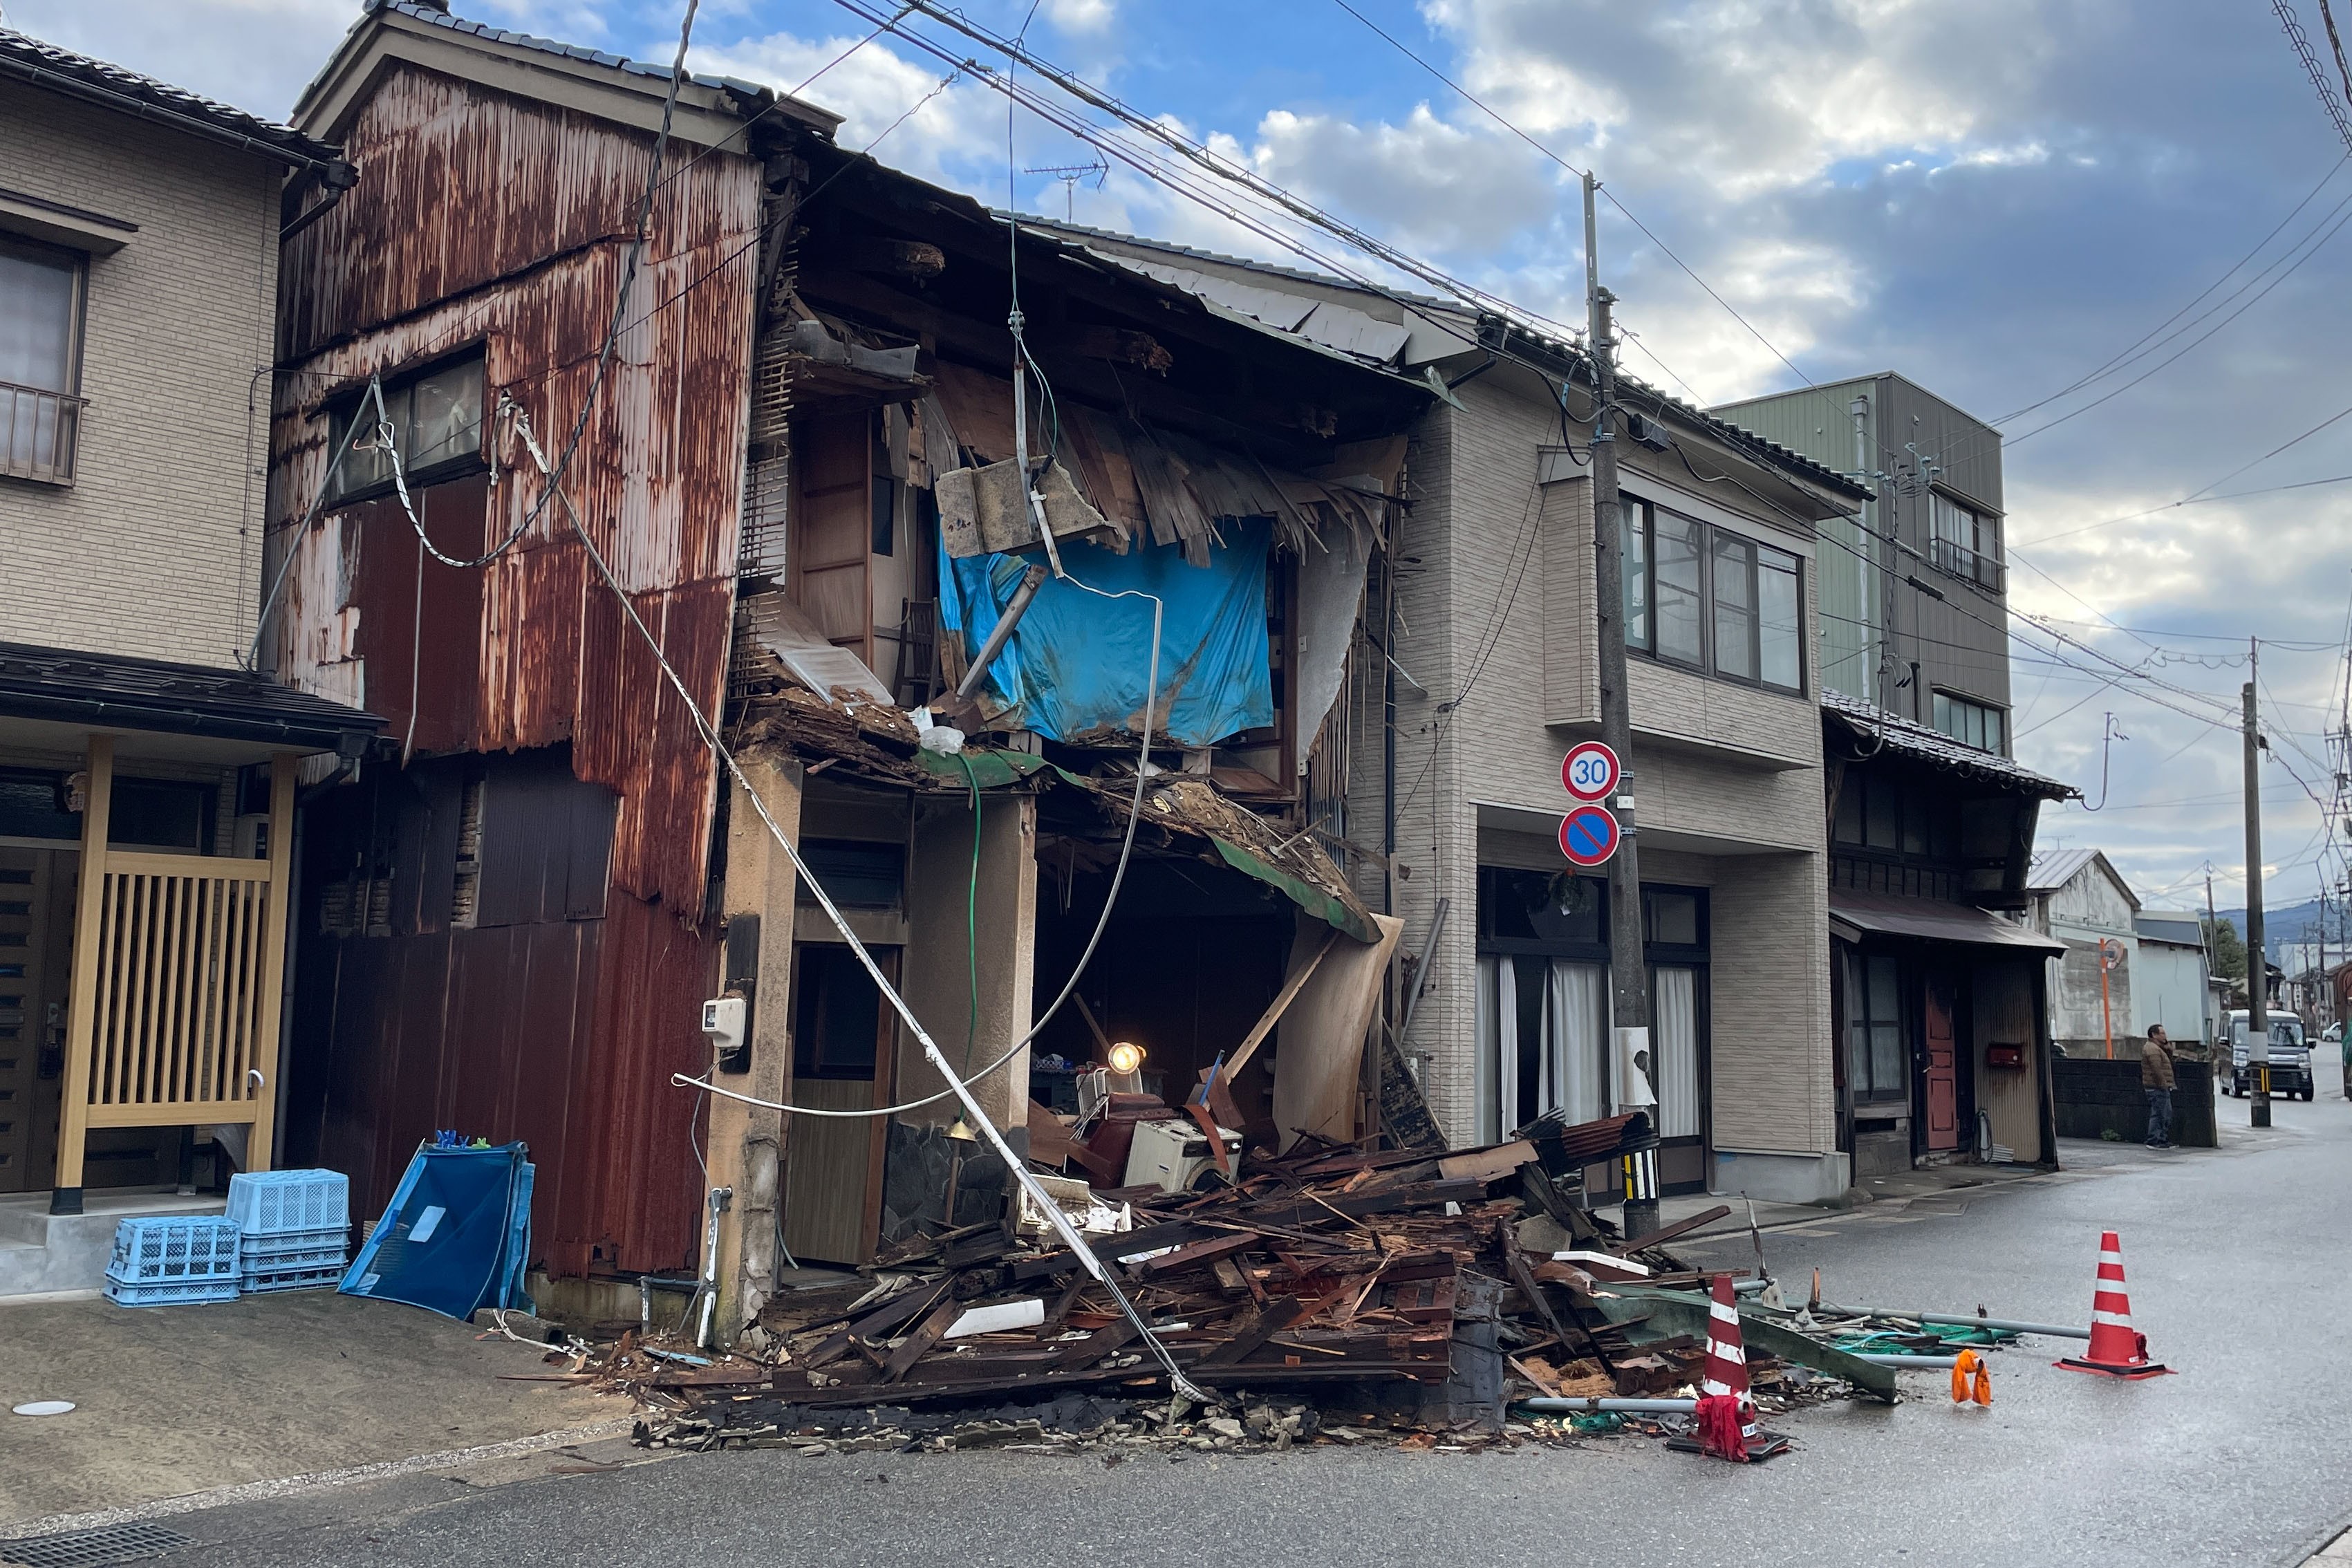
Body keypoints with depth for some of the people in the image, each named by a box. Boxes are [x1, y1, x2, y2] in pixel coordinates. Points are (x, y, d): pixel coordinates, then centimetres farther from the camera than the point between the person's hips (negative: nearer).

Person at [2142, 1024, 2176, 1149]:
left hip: (2161, 1088, 11)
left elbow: (2168, 1064, 21)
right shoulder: (2152, 1049, -16)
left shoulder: (2157, 1048, 20)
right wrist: (2163, 1084, -21)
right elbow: (2156, 1070, -23)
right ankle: (2154, 1142, -7)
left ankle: (2164, 1141, 19)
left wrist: (2169, 1049, 9)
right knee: (2158, 1115, -9)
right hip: (2157, 1088, -11)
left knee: (2167, 1115, 15)